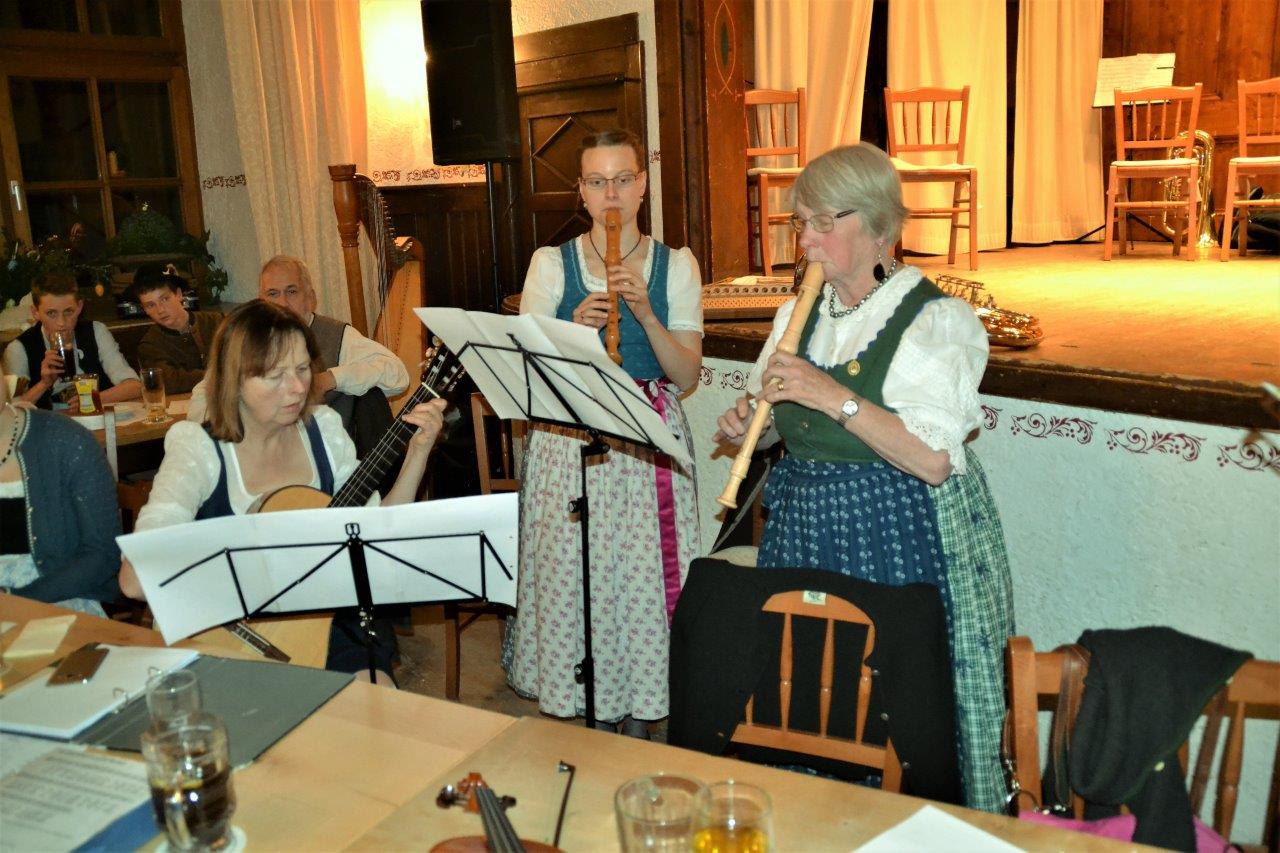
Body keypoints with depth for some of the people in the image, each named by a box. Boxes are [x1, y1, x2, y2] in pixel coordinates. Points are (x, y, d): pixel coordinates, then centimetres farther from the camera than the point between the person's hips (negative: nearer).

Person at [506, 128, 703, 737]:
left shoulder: (676, 266, 5)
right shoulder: (551, 264, 5)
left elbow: (687, 376, -2)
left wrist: (645, 313, -16)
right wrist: (574, 329, -17)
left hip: (651, 445, 0)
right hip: (568, 441, 0)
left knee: (645, 572, 2)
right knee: (573, 573, 2)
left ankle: (640, 717, 21)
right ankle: (593, 712, 23)